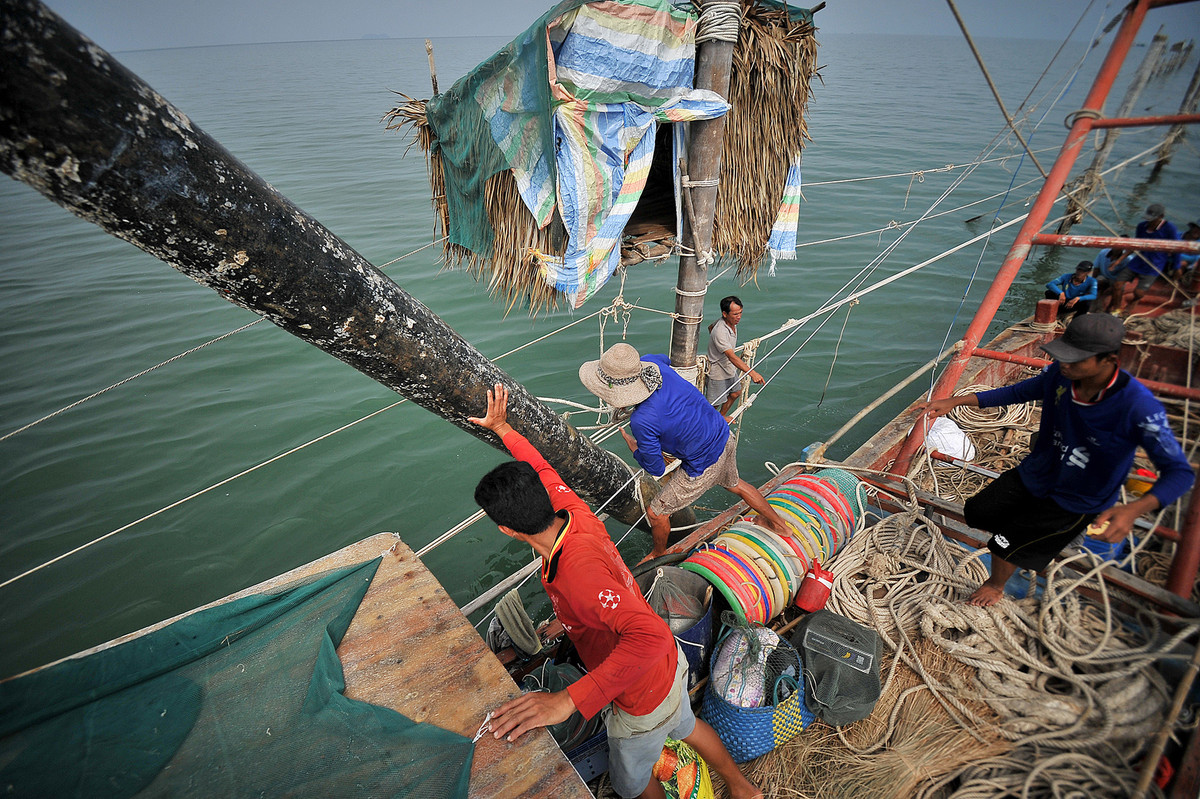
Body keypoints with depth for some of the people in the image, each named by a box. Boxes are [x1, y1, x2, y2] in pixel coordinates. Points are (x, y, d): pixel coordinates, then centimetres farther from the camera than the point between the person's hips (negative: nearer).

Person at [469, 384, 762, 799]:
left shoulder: (577, 570, -42)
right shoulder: (577, 513, -18)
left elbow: (650, 635, -53)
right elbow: (542, 470, 1)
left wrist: (567, 701, -54)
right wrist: (502, 428, 13)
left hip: (641, 699, -7)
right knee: (686, 726, 36)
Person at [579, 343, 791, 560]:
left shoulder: (642, 420, -34)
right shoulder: (652, 363, -15)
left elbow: (656, 469, -18)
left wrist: (633, 446, -1)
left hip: (705, 466, -8)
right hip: (725, 437, 8)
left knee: (656, 513, 12)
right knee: (734, 484, 37)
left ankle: (659, 554, 42)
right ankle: (779, 524, 58)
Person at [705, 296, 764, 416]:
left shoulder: (732, 322, -6)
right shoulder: (720, 332, -36)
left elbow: (711, 327, 15)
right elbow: (732, 357, -42)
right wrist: (752, 373, -48)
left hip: (730, 368, 9)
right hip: (718, 372, -9)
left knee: (735, 393, 25)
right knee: (713, 404, 5)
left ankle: (721, 416, 47)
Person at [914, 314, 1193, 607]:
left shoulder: (1138, 406, -33)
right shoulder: (1060, 374, -19)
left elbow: (1180, 471, -29)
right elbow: (1017, 392, 0)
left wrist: (1134, 509, -48)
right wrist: (953, 402, -8)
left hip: (1075, 502, -5)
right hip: (1032, 474, 5)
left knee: (1006, 543, 1)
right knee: (975, 513, 13)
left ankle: (996, 586, 37)